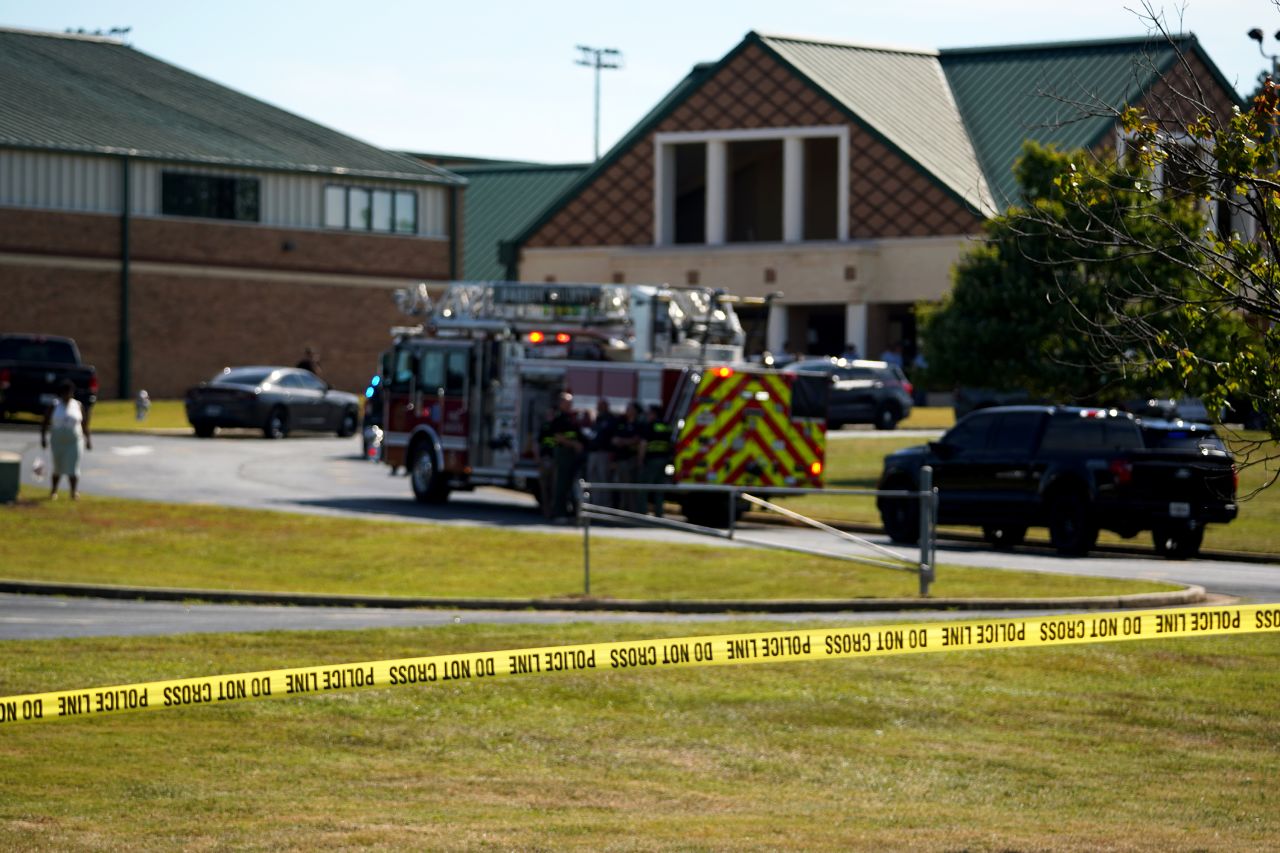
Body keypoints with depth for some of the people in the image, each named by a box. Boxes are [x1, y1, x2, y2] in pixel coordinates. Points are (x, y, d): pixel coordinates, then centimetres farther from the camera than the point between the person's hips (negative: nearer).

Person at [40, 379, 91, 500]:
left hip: (75, 442, -1)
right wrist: (43, 437, -10)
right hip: (58, 442, 1)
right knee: (58, 468, 11)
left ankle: (74, 492, -11)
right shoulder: (54, 407, -1)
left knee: (73, 468, -10)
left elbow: (84, 424, 8)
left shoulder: (78, 406, 2)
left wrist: (88, 439, 6)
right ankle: (53, 490, 29)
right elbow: (45, 423, 0)